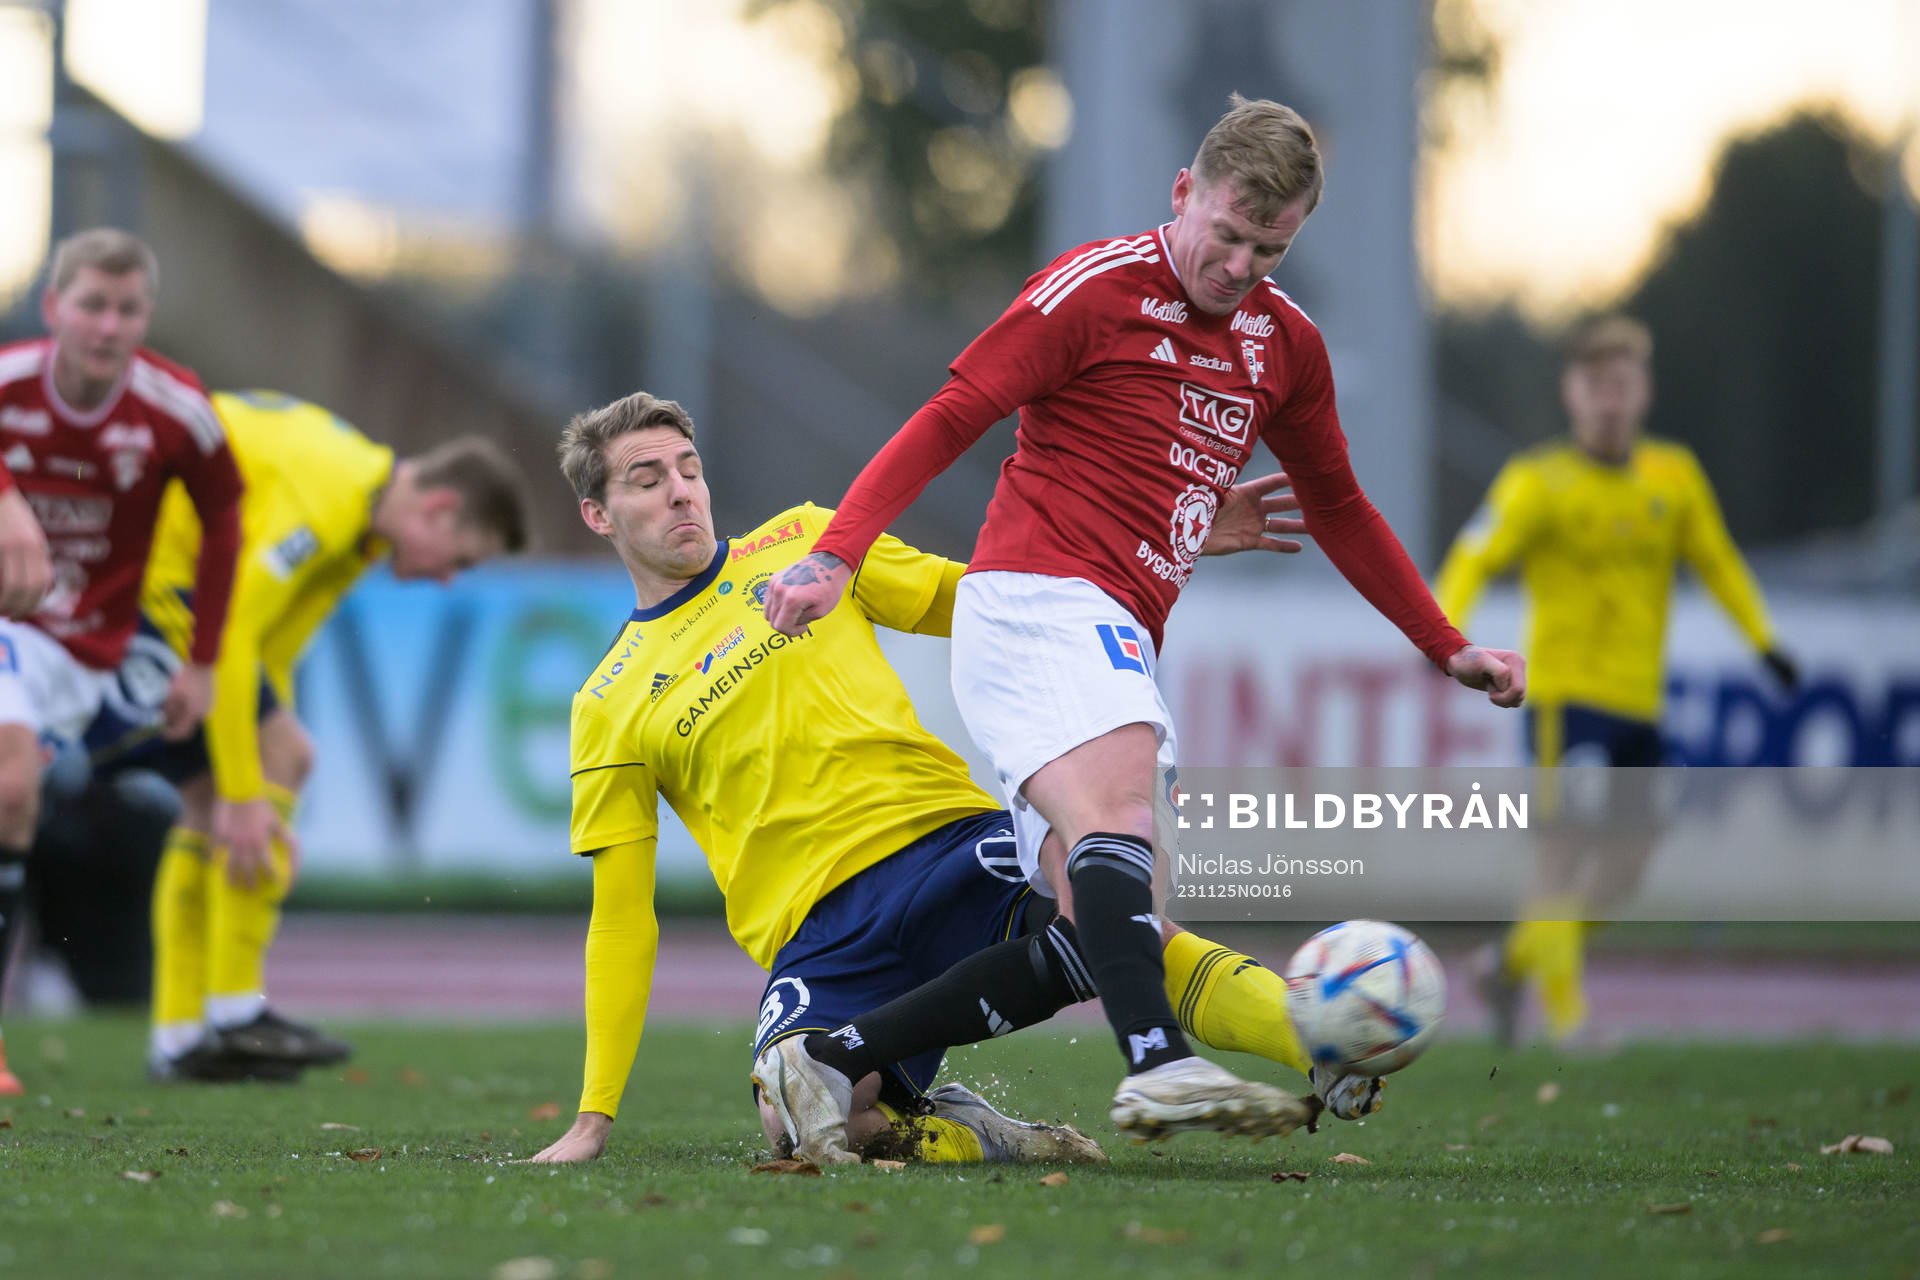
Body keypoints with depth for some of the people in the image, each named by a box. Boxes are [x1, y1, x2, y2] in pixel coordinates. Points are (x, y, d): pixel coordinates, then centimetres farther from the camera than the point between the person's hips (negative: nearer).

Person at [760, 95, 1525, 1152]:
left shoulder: (1285, 343, 17)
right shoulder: (1097, 289, -4)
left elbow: (1336, 507, 29)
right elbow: (949, 420, -6)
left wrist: (1447, 649, 28)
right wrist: (836, 556, -17)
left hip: (1117, 642, 8)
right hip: (1038, 597, -8)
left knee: (1078, 924, -2)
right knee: (1119, 805, -31)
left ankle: (832, 1061, 6)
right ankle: (1158, 1062, -49)